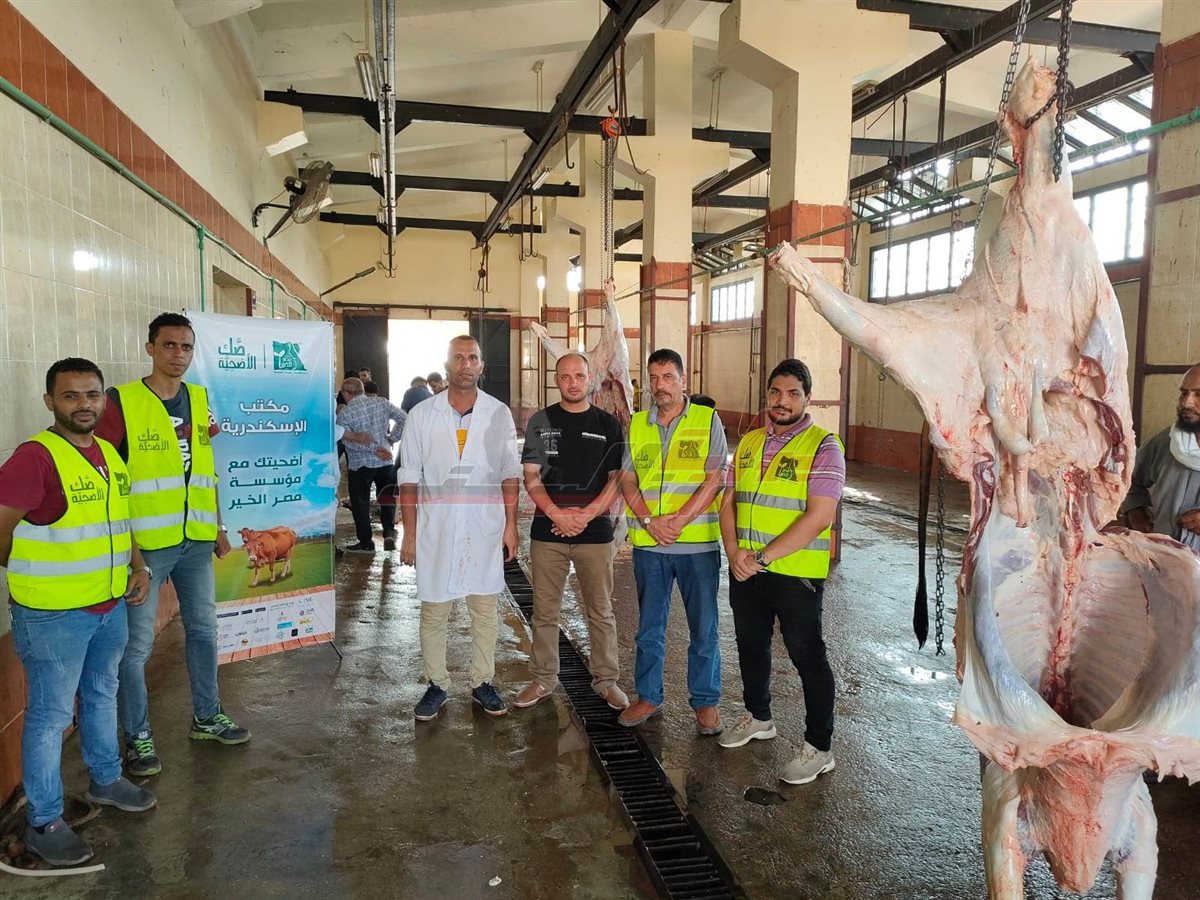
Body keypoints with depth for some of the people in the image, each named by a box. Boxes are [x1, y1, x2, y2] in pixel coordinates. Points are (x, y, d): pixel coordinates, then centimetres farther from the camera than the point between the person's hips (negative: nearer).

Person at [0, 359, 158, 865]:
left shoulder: (109, 454, 7)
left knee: (101, 695, 23)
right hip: (52, 614, -7)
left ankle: (106, 780, 42)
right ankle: (43, 823, 21)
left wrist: (138, 568, 5)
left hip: (111, 606, 8)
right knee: (51, 714, 5)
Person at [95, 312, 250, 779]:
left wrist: (218, 527, 15)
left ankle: (207, 717, 35)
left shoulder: (199, 399, 8)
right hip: (144, 544, -5)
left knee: (203, 630, 17)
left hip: (196, 540, 6)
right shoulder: (121, 402, -9)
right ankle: (137, 737, 22)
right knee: (136, 644, 5)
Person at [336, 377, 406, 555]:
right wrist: (391, 439, 3)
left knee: (360, 503, 9)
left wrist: (374, 449, -15)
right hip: (385, 461, 3)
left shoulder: (344, 413, -8)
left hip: (360, 465, -3)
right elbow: (403, 419, 0)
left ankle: (365, 543, 12)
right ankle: (389, 532, 3)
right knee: (387, 499, 18)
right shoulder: (382, 402, 1)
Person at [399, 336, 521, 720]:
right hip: (436, 527, 0)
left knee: (484, 607, 9)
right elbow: (409, 479, 2)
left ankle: (482, 682, 23)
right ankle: (436, 685, 23)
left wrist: (510, 525, 1)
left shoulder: (499, 414, 3)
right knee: (433, 611, 7)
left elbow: (509, 474, 6)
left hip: (484, 527, 1)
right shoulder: (422, 414, 1)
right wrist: (409, 534, -1)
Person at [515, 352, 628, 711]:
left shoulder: (608, 424, 4)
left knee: (601, 611, 8)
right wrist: (556, 513, -14)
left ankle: (606, 679, 22)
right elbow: (531, 477, 1)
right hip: (547, 530, 1)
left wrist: (586, 514, -11)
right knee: (544, 611, 8)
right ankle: (543, 679, 23)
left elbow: (617, 478, 1)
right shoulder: (540, 421, 5)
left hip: (595, 531, 0)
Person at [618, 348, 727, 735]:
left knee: (704, 628, 7)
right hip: (648, 543, 3)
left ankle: (705, 701, 23)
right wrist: (650, 522, -9)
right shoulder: (636, 425, 9)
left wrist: (677, 521, -15)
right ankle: (648, 697, 29)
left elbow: (714, 480, -8)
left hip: (698, 542, -3)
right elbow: (628, 481, 6)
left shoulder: (707, 420, -1)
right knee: (649, 627, 14)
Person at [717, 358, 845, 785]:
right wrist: (734, 551, -7)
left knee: (807, 657, 4)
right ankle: (758, 717, 42)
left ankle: (818, 748, 19)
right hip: (745, 570, 6)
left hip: (796, 573, -6)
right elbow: (729, 501, 10)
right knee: (751, 645, 20)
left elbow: (818, 517, -19)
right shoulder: (748, 443, 9)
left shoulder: (823, 446, -11)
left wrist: (763, 557, -19)